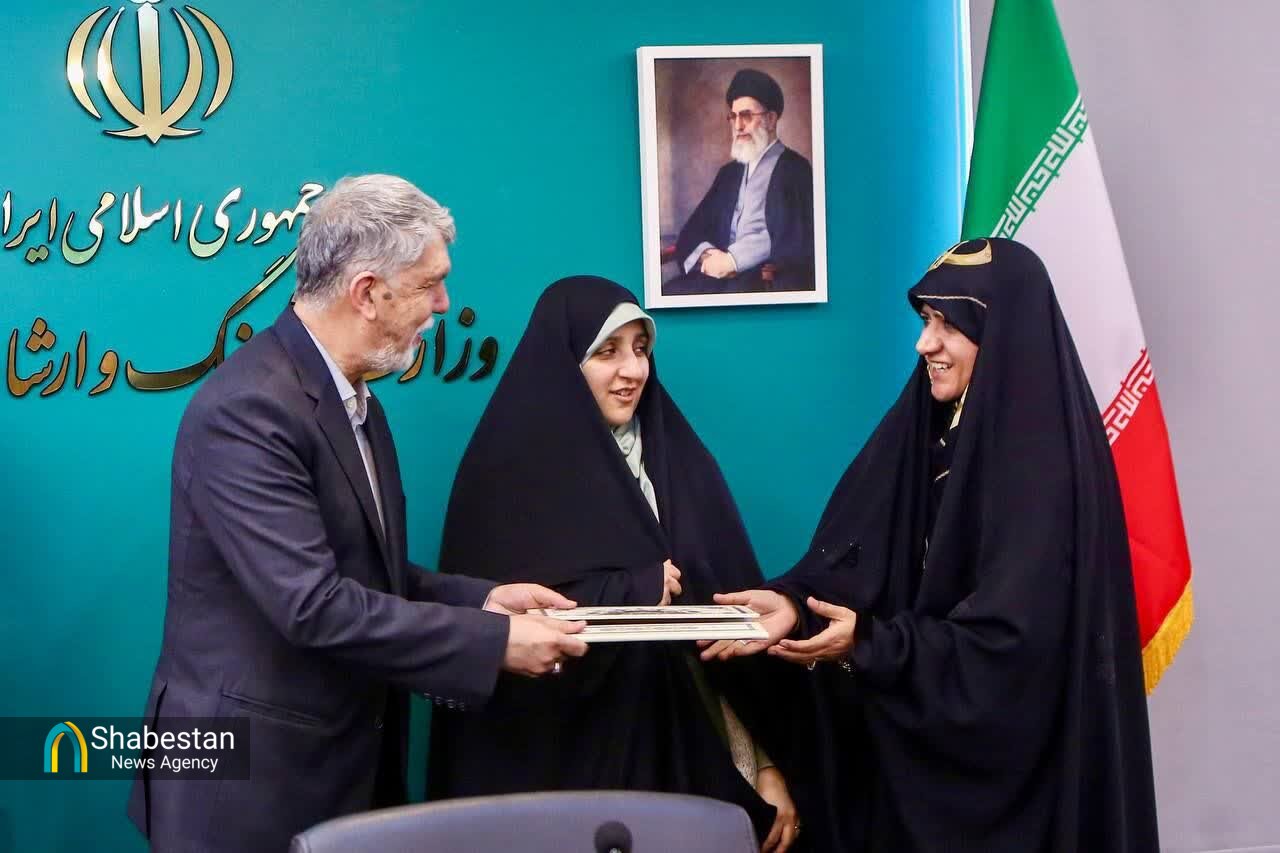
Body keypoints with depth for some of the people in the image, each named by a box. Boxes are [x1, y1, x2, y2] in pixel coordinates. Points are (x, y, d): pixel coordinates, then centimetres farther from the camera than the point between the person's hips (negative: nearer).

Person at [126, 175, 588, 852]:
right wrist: (494, 642, -22)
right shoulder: (248, 410, -21)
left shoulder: (355, 402, 9)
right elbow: (314, 606, -27)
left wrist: (480, 600, 0)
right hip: (250, 783, -9)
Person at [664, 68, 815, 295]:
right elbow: (694, 229, 15)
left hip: (771, 280, -5)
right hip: (723, 275, 5)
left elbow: (794, 239, -10)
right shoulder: (729, 172, 22)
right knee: (670, 292, -21)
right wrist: (707, 255, -9)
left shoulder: (796, 170, 2)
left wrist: (733, 261, -17)